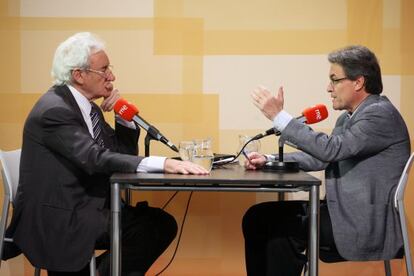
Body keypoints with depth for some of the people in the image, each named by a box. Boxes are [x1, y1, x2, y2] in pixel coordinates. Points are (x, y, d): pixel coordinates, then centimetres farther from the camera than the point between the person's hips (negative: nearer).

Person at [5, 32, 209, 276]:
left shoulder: (89, 107, 10)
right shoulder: (54, 111, -17)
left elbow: (124, 154, 14)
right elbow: (97, 160, -30)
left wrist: (123, 115, -3)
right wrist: (164, 163, -37)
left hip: (84, 208, 8)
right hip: (55, 220, -8)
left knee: (162, 223, -9)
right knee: (143, 229, -23)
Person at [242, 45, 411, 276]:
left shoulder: (381, 114, -14)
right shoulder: (348, 117, 15)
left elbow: (330, 150, -25)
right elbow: (322, 159, 17)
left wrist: (279, 116, -21)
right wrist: (269, 160, 3)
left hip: (367, 227, -9)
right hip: (343, 210, 9)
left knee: (283, 227, -19)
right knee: (257, 216, 0)